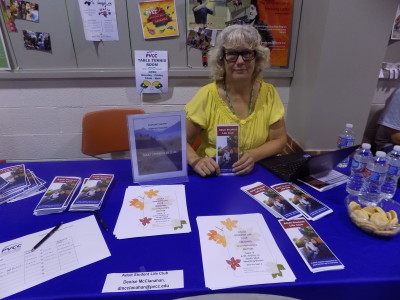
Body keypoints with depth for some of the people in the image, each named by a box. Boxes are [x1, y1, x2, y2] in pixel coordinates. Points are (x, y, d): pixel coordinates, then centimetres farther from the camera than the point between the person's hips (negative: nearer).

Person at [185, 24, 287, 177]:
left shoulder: (268, 93, -3)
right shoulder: (207, 95, -11)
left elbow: (279, 140, 2)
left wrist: (253, 155, -17)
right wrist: (195, 161, -26)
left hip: (256, 174, 3)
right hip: (213, 175, -3)